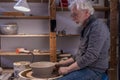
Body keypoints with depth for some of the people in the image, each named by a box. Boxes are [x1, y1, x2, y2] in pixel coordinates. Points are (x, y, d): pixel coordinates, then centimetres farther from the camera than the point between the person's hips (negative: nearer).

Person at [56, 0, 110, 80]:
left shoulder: (98, 27, -18)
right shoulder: (86, 27, 13)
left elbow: (91, 56, -25)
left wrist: (68, 69, -19)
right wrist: (65, 62, 12)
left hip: (94, 70, -9)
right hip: (84, 67, 9)